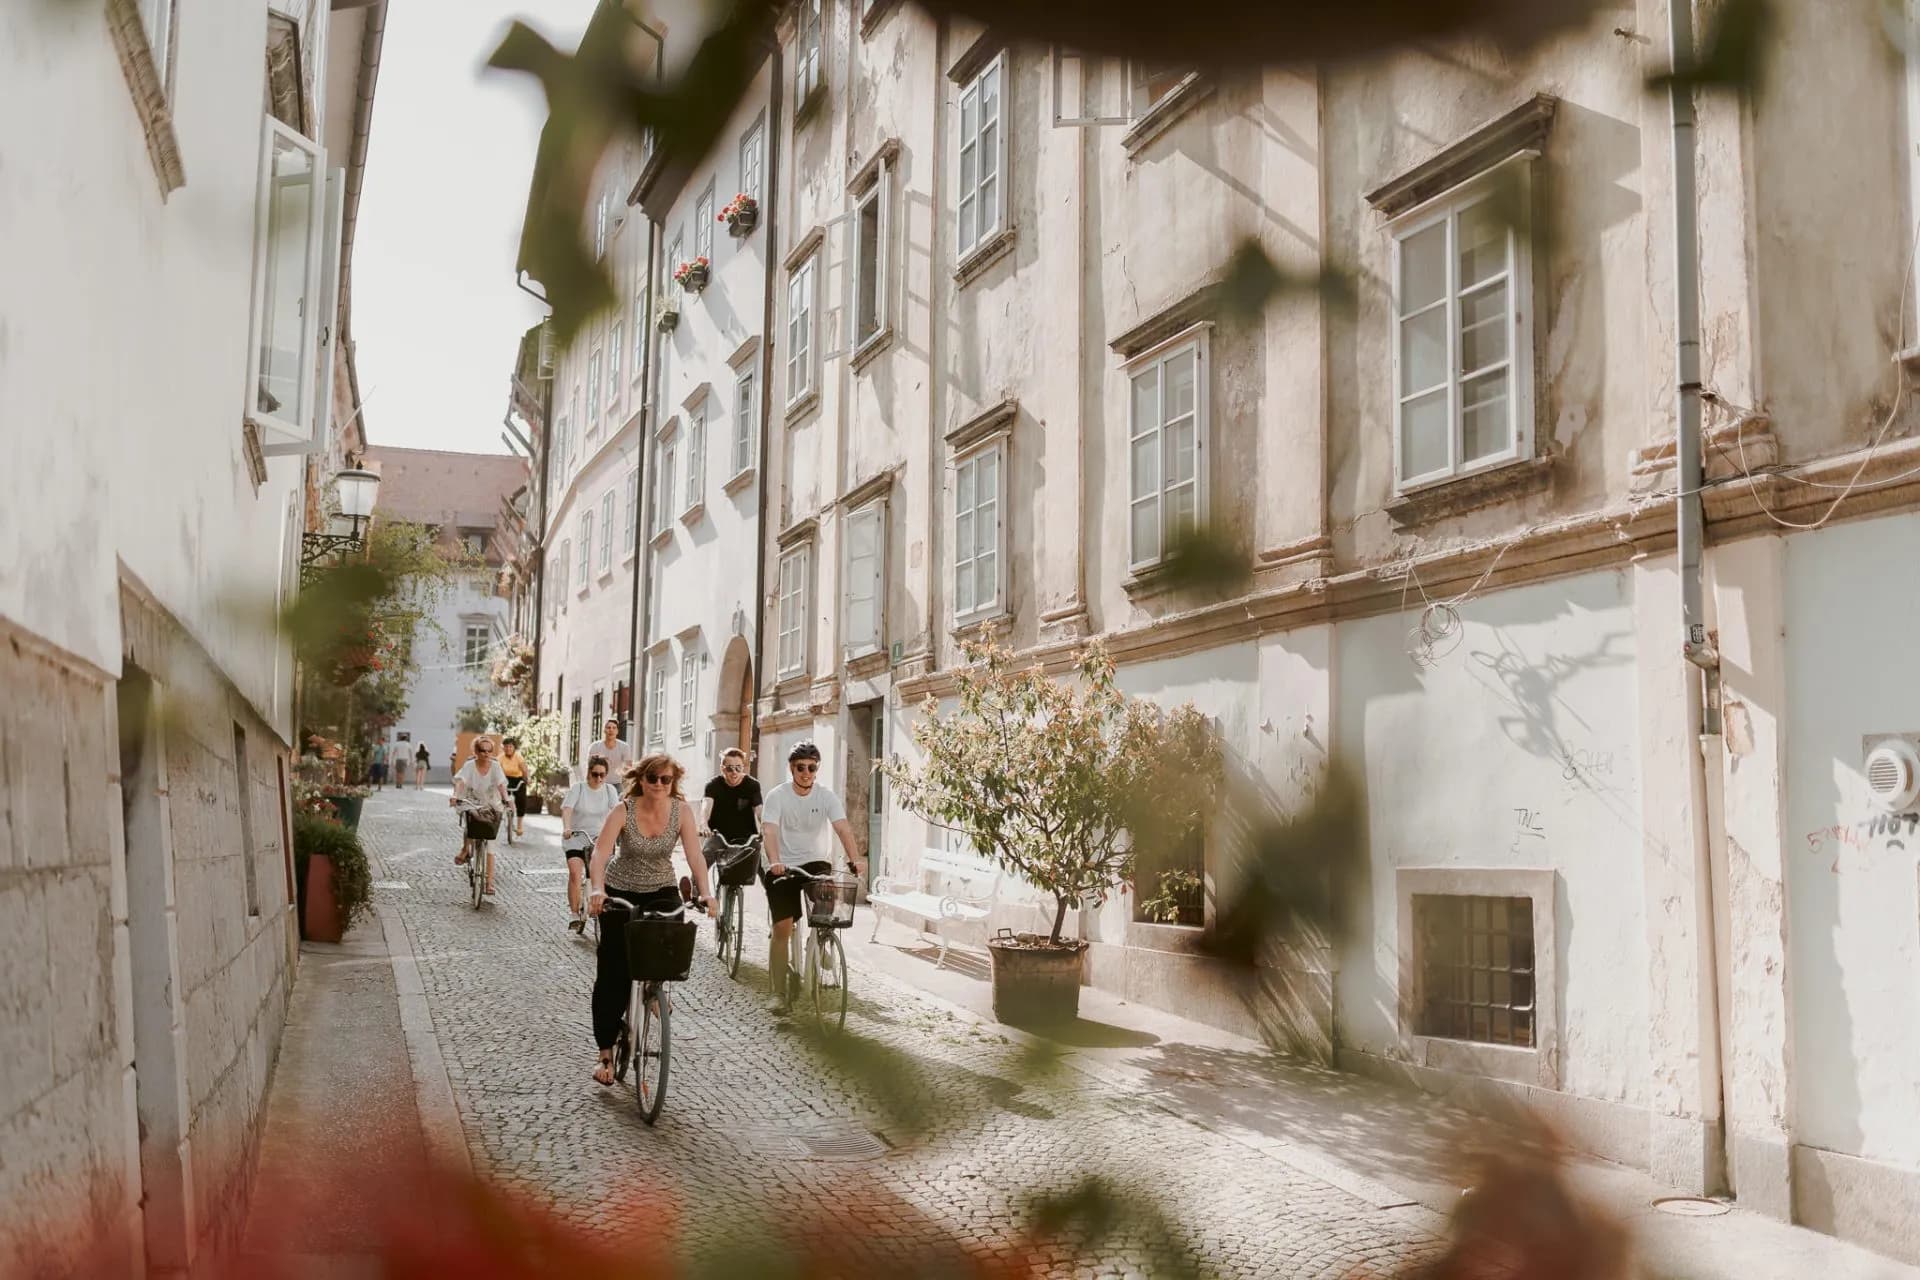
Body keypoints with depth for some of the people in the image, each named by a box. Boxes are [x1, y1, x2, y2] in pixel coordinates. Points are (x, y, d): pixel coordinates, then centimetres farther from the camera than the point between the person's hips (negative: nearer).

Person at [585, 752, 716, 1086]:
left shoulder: (681, 810, -14)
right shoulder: (623, 810, -20)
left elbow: (694, 854, -22)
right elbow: (600, 854, -31)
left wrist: (705, 892, -38)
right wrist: (597, 889, -49)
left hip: (661, 890, 1)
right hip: (620, 892, -1)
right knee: (612, 973, -3)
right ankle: (606, 1053, 8)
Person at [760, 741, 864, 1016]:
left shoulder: (826, 797, -5)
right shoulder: (777, 796, -11)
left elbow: (843, 828, -18)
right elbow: (769, 832, -23)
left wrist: (854, 858, -36)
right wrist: (774, 862, -41)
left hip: (815, 862, 2)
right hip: (783, 868, -2)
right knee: (782, 927, -10)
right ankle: (779, 993, 0)